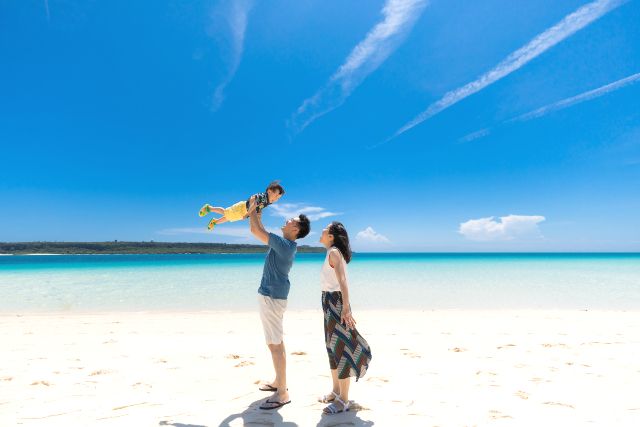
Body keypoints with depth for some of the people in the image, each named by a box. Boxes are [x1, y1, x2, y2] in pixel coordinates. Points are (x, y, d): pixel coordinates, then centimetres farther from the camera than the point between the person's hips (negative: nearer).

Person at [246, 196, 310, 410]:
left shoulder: (284, 244, -21)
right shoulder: (285, 244, 9)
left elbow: (256, 231, -20)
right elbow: (262, 232, 24)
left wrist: (252, 209, -5)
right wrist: (257, 214, 18)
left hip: (271, 296, -11)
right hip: (272, 295, 11)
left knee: (275, 344, -7)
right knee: (277, 342, 18)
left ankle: (282, 393, 0)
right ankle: (278, 382, 31)